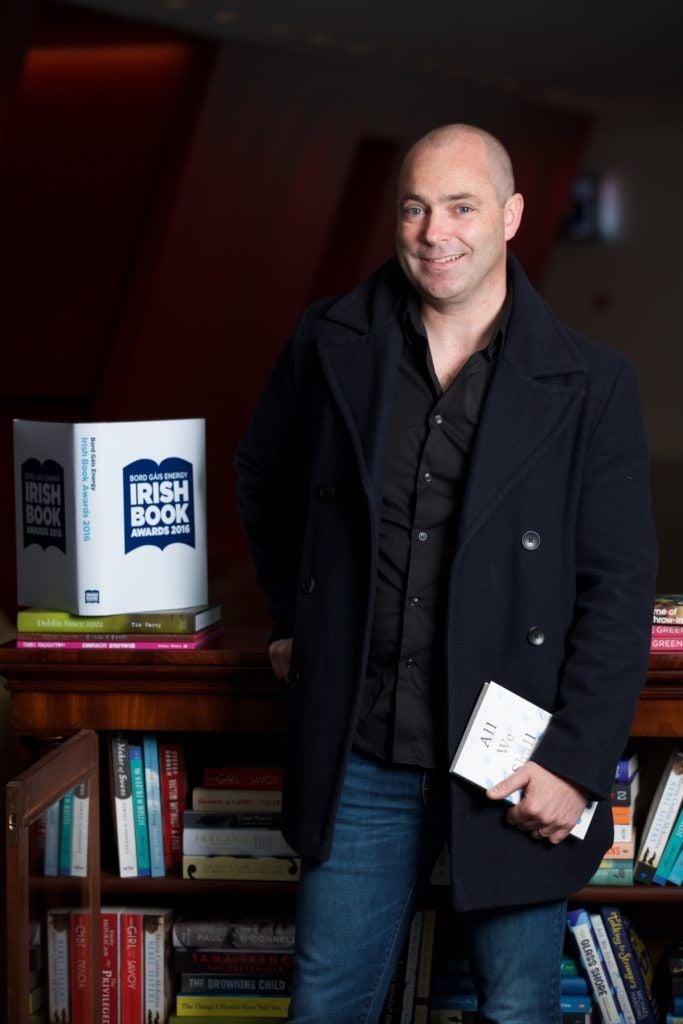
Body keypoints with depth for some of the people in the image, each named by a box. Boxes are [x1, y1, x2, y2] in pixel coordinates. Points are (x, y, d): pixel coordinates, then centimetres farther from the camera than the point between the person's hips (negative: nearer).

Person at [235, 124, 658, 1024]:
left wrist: (578, 760, -12)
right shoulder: (331, 345, 1)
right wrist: (291, 614, 17)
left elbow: (620, 589, -7)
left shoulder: (591, 386, -6)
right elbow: (263, 477, 21)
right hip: (359, 758, 2)